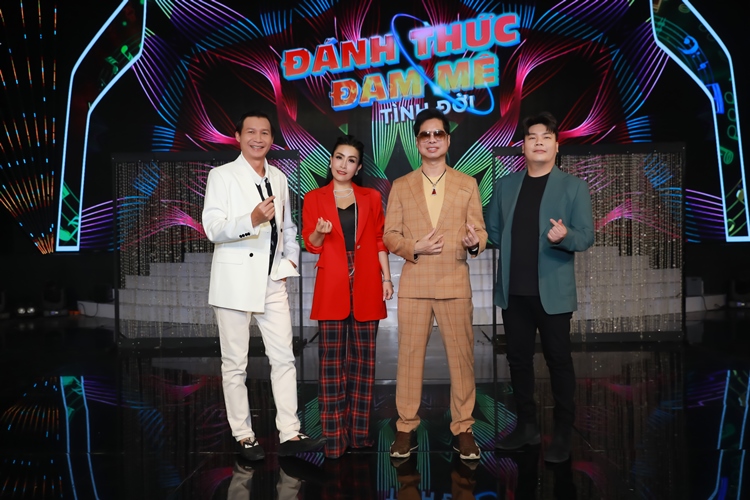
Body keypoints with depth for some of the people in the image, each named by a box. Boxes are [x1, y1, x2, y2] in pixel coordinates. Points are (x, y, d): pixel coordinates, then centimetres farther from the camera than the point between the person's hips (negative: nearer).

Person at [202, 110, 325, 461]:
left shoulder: (279, 178, 15)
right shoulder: (222, 176, -1)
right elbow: (213, 228, -12)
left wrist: (290, 261, 9)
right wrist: (252, 219, -28)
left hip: (272, 281, 5)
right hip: (235, 281, -4)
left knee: (284, 357, 2)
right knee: (235, 363, 4)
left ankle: (290, 435, 10)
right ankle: (244, 436, 17)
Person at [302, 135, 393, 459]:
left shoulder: (371, 198, 12)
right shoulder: (315, 198, 9)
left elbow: (379, 241, 10)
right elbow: (312, 244, 4)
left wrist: (386, 278, 1)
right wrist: (319, 232, -18)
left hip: (366, 286, 2)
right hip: (332, 286, -1)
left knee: (363, 359, 4)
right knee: (332, 360, -2)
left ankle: (359, 431, 14)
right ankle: (334, 436, 5)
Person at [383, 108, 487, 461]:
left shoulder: (467, 184, 9)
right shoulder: (401, 186, 9)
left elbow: (480, 231, 5)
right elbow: (390, 235, 5)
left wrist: (475, 243, -18)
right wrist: (415, 248, -13)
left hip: (455, 283, 0)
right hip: (414, 285, 0)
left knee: (461, 356, 3)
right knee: (409, 357, 3)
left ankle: (463, 429, 16)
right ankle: (406, 429, 15)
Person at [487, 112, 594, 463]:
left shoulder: (573, 187, -1)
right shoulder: (505, 185, 10)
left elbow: (587, 236, -6)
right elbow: (492, 229, 15)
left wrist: (564, 236, -26)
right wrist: (516, 247, 2)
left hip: (552, 290, -3)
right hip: (513, 290, 4)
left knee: (558, 360, 3)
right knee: (518, 358, 11)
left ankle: (562, 433, 17)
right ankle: (526, 426, 26)